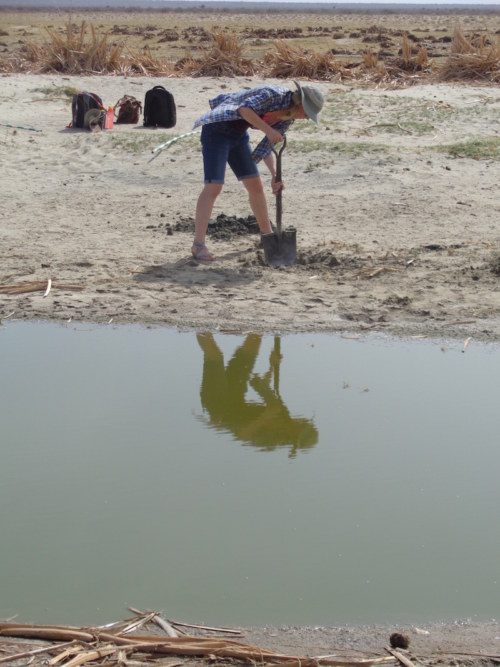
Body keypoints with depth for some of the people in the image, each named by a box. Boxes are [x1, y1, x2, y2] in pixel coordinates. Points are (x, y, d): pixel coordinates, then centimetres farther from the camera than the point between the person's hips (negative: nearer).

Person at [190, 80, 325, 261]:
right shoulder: (274, 94, -23)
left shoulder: (288, 118, 3)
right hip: (217, 129, -9)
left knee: (255, 185, 11)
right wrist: (268, 129, -36)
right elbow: (244, 109, -34)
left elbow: (266, 146, 7)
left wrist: (274, 175, -4)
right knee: (214, 186, -17)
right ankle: (198, 244, -16)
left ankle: (267, 234, 28)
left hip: (237, 135, 9)